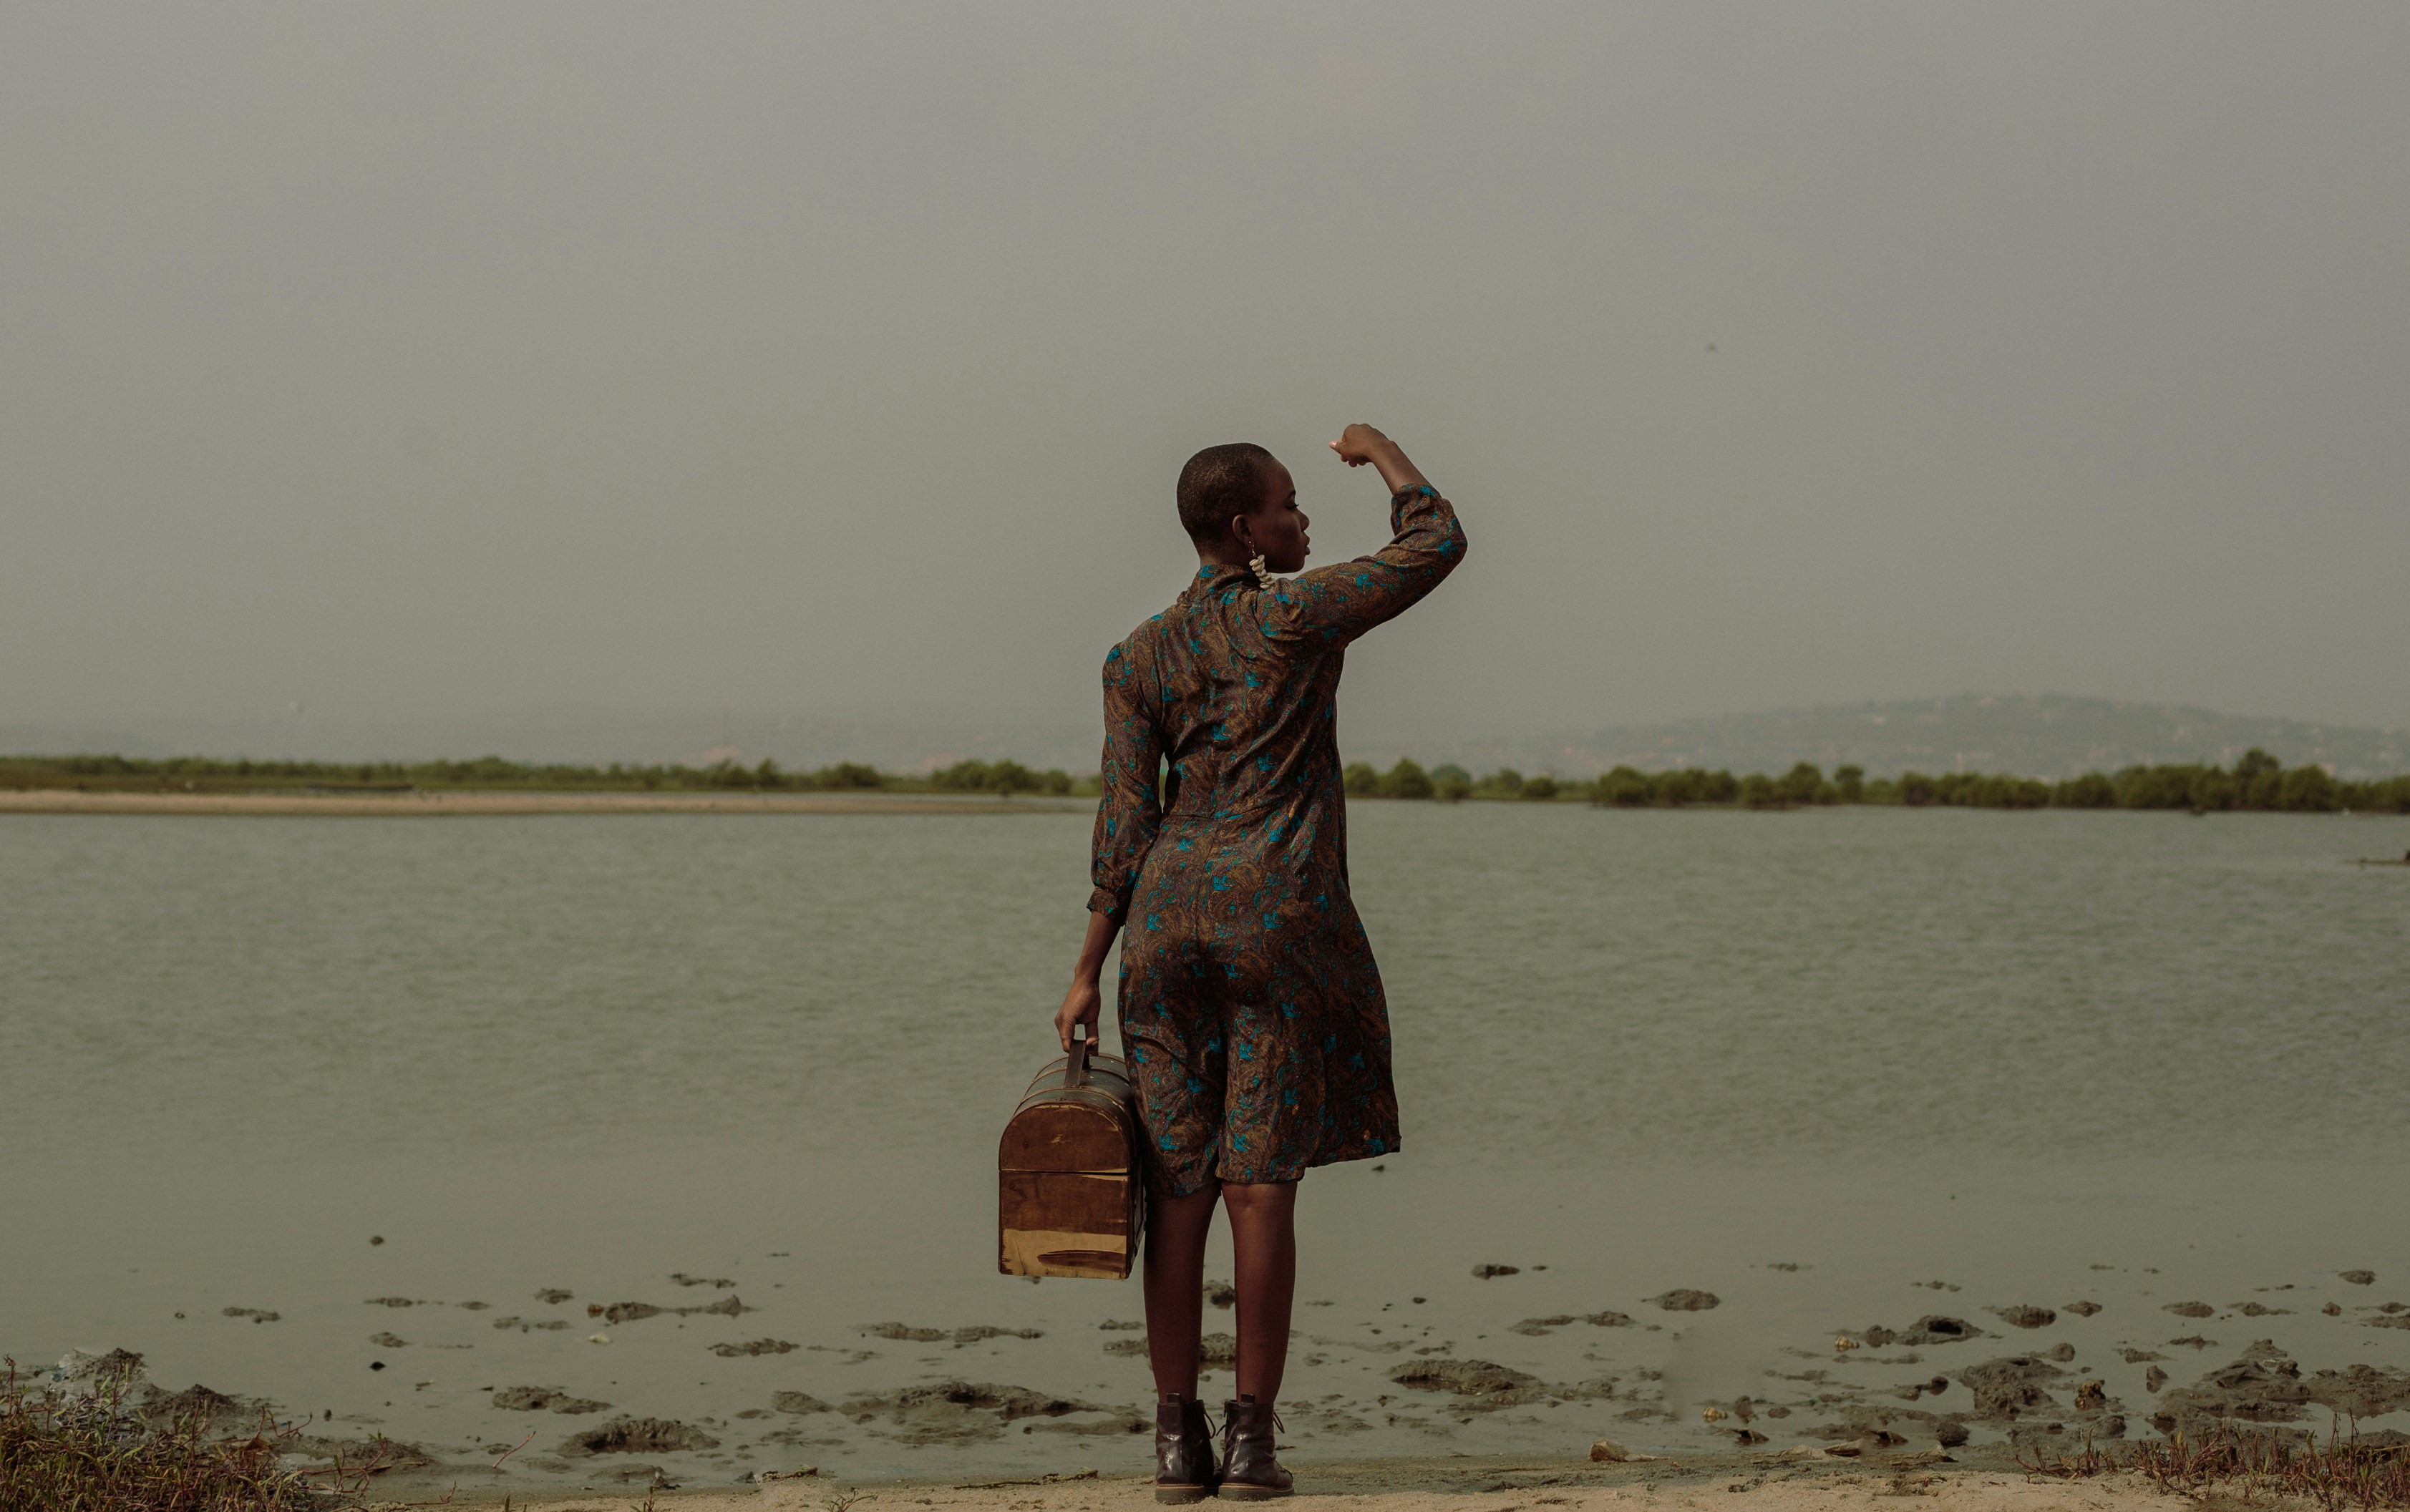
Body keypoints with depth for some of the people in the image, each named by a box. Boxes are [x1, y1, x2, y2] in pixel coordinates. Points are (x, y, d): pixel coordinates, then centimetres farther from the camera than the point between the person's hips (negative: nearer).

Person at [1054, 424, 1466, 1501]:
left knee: (1176, 1187, 4)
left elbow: (1124, 825, 4)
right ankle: (1250, 1437, -3)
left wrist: (1089, 971, 6)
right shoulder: (1297, 616, -4)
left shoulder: (1138, 657, 8)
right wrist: (1382, 454, 22)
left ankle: (1177, 1436, 4)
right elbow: (1436, 543, 4)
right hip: (1282, 922, -4)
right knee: (1261, 1184, -2)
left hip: (1169, 920, 4)